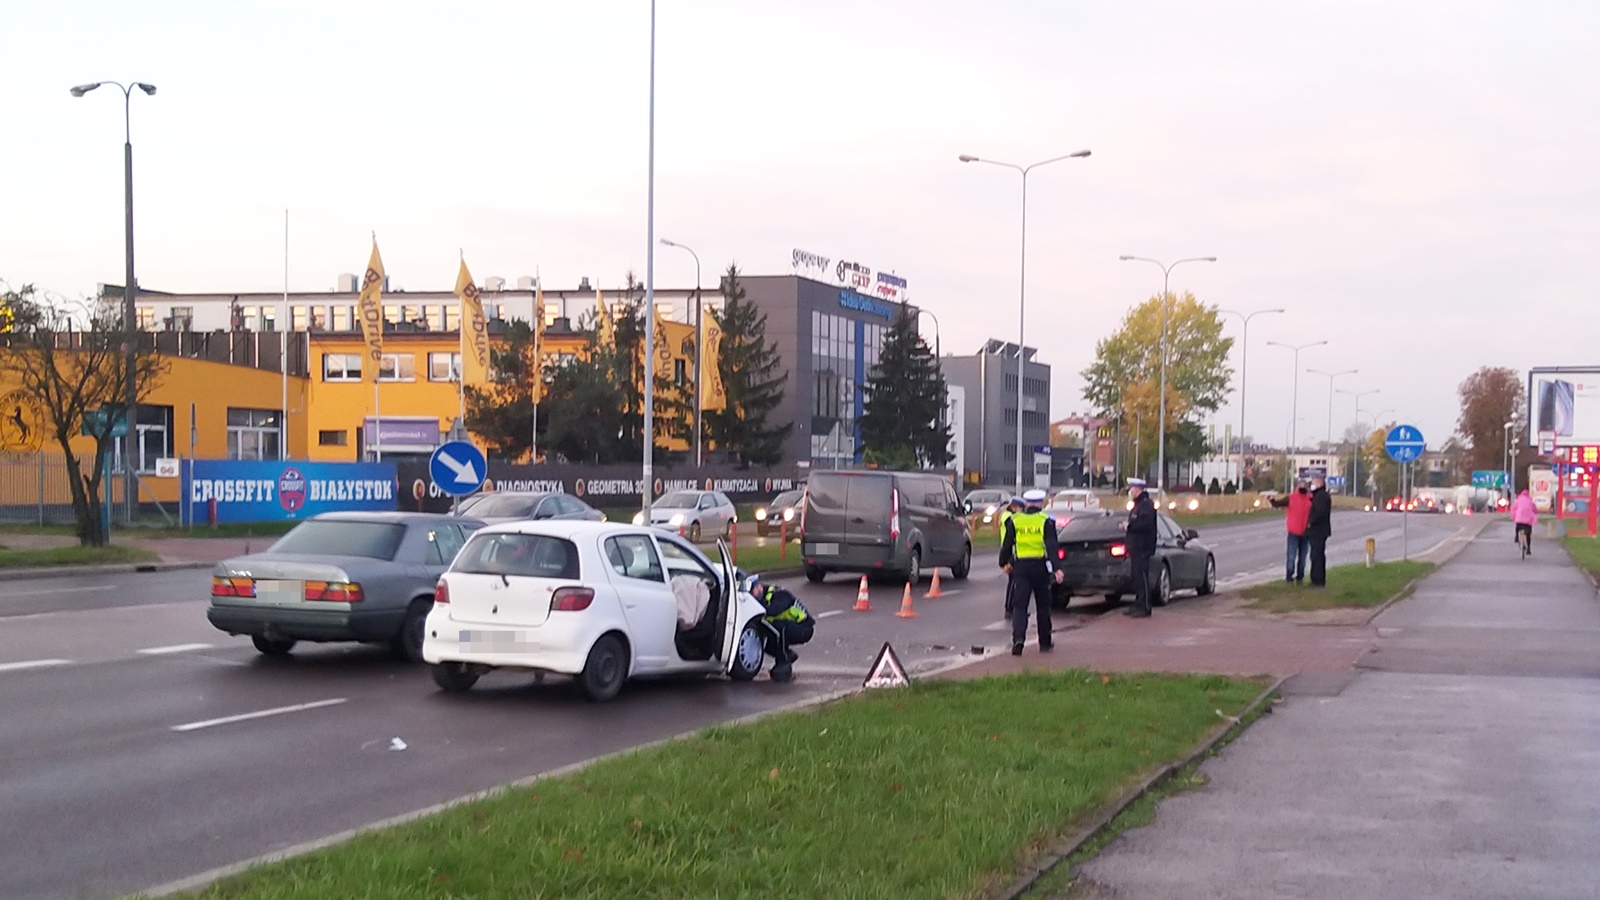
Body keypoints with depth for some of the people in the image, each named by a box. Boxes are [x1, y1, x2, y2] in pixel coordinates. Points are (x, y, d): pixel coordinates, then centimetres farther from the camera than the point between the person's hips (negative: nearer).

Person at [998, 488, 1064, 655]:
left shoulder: (1014, 521, 4)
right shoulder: (1046, 521, -2)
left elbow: (1006, 545, 9)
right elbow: (1051, 546, -11)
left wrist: (1004, 563, 24)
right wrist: (1056, 568, -17)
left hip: (1020, 567, 1)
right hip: (1040, 566, -1)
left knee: (1019, 606, -2)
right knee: (1043, 606, 13)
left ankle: (1018, 639, -23)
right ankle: (1045, 643, 21)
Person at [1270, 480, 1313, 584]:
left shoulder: (1311, 499, 1)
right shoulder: (1291, 498, -4)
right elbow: (1278, 503, -13)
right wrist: (1272, 500, -34)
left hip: (1305, 533, 3)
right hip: (1294, 533, -3)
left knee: (1302, 557, 11)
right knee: (1291, 556, -4)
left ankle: (1300, 577, 21)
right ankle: (1289, 577, 4)